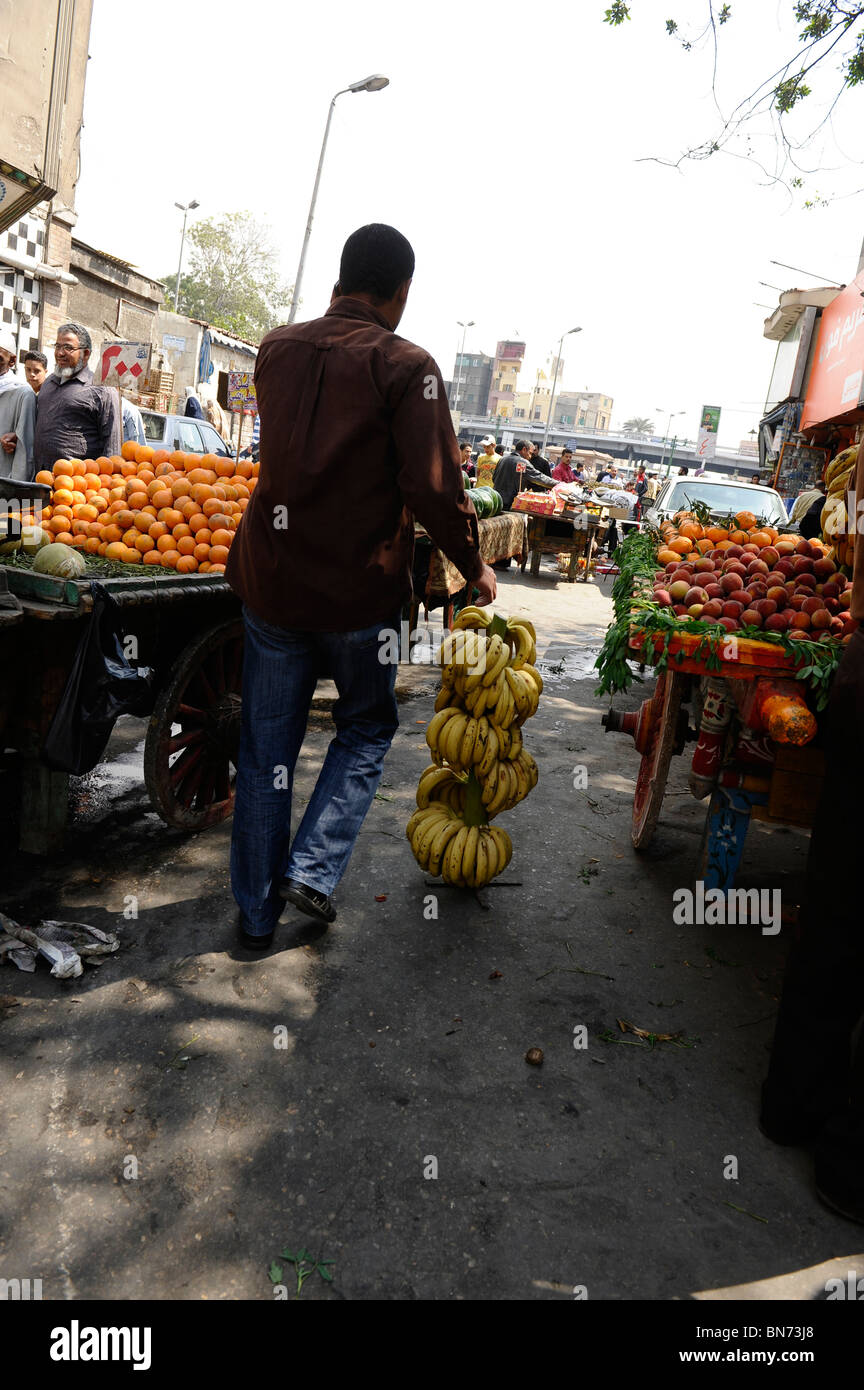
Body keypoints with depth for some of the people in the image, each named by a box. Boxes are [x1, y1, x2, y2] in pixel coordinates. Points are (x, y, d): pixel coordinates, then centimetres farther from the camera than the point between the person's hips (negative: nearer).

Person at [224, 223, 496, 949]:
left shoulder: (277, 348, 6)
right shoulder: (405, 366, -11)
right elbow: (434, 488, -16)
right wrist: (474, 565, -1)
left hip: (270, 578, 4)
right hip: (359, 589, -4)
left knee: (267, 746, 13)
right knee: (367, 726, 20)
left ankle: (256, 911, 22)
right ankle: (312, 868, 8)